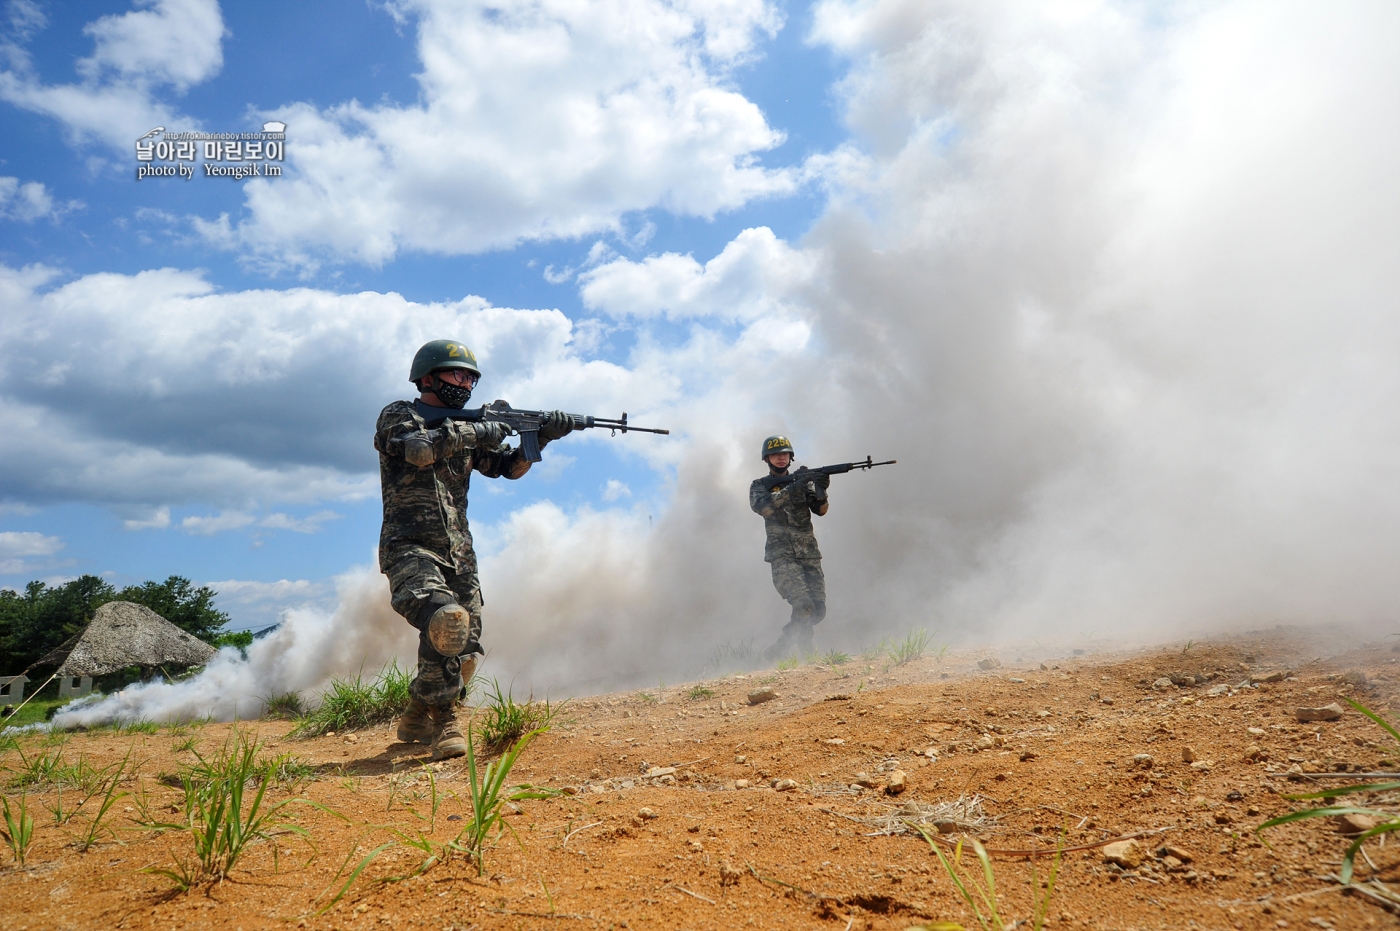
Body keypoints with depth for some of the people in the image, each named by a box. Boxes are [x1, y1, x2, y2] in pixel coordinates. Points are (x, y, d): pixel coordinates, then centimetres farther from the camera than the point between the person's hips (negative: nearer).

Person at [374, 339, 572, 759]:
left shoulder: (466, 427, 18)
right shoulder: (398, 415, 0)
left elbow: (508, 467, 13)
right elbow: (419, 448, -22)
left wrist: (541, 436, -3)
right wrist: (477, 432, -15)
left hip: (458, 555, 7)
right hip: (410, 550, -7)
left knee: (464, 649, 6)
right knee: (446, 620, -31)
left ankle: (417, 718, 29)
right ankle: (443, 720, -17)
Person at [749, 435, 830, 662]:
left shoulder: (802, 480, 15)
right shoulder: (759, 486, 8)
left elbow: (820, 509, 2)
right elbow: (761, 507, -14)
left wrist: (821, 489, -19)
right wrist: (792, 489, -22)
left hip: (809, 554, 4)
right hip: (782, 556, -4)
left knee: (818, 609, -1)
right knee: (804, 606, -21)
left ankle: (780, 651, 18)